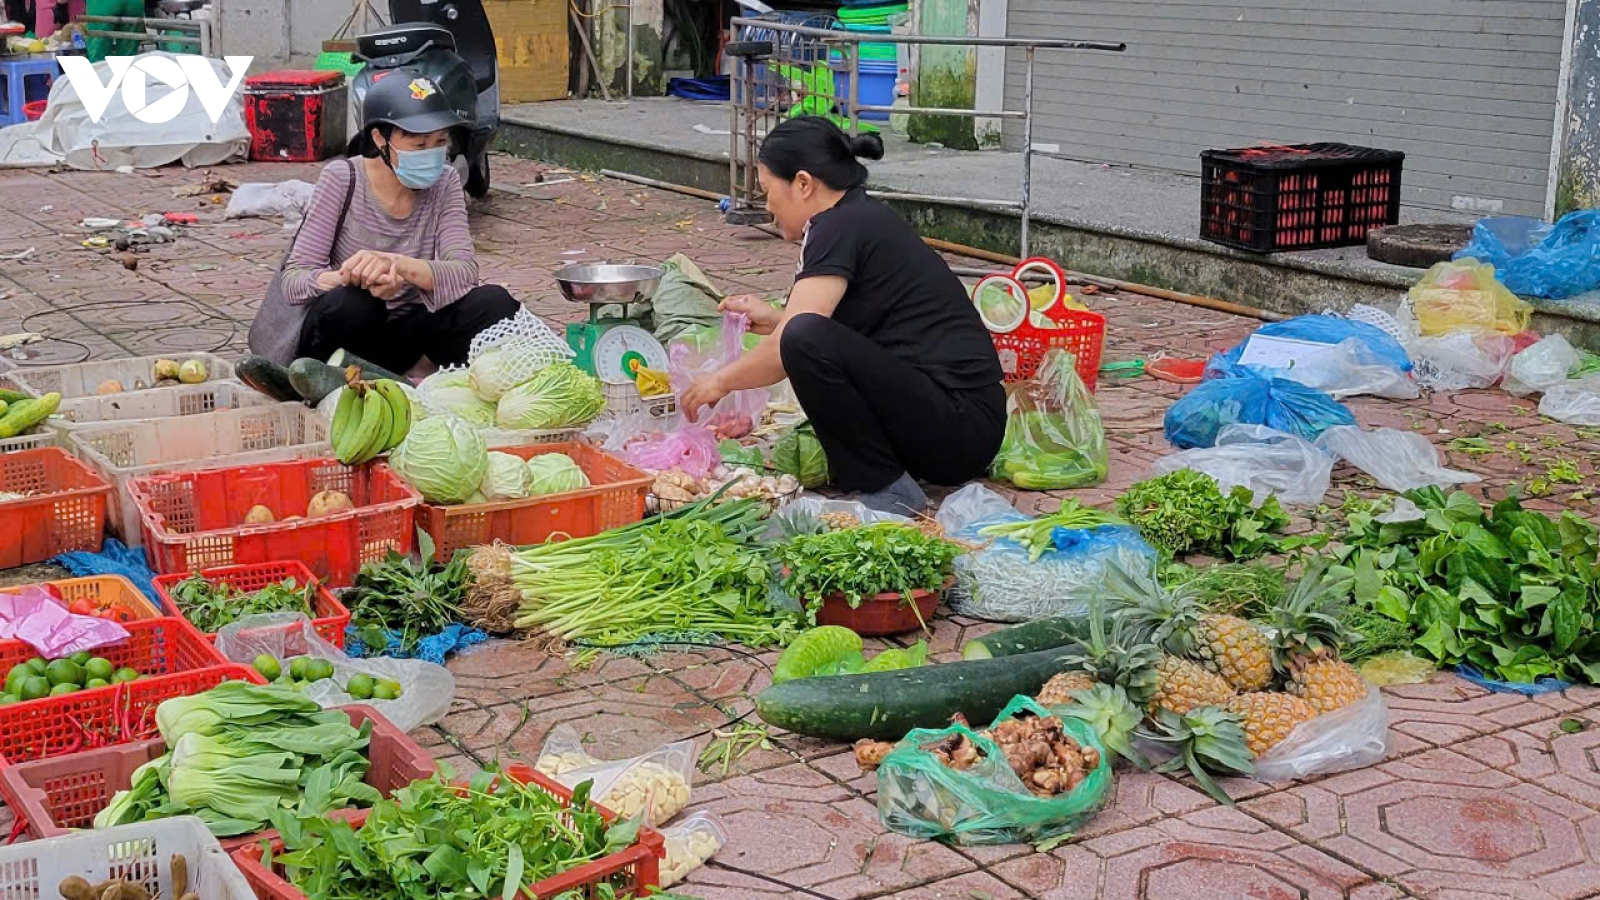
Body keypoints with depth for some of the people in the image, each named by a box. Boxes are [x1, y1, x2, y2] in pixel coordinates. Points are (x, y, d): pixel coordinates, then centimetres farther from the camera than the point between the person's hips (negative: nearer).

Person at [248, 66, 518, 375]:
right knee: (352, 302, -37)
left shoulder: (444, 184, -4)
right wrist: (352, 277, -41)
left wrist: (398, 266, -39)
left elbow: (465, 272, -19)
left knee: (494, 301, -24)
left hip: (401, 336, 3)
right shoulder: (341, 180, -13)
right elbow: (292, 282, -19)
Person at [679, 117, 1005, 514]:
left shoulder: (840, 227, -11)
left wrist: (721, 381, 2)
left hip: (958, 431, -10)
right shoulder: (870, 219, 17)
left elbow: (787, 350, -14)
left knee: (807, 339, -25)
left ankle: (887, 492, -12)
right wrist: (774, 320, 23)